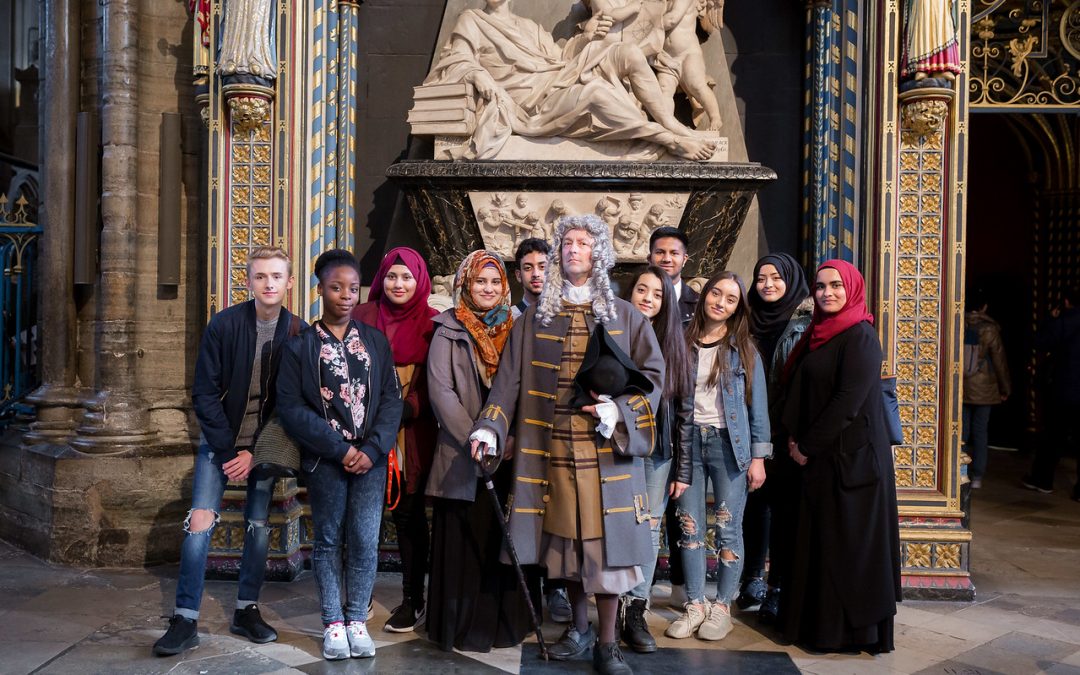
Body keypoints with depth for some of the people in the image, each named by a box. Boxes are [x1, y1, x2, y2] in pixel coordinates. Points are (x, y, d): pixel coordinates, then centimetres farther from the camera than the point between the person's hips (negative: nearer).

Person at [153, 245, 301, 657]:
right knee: (199, 524, -8)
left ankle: (247, 611, 21)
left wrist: (256, 453, -10)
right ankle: (186, 620, 2)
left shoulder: (298, 333, -7)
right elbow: (205, 393, -9)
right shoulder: (224, 325, -11)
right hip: (220, 440, -1)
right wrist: (229, 449, -12)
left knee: (259, 528, 6)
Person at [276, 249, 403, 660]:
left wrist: (373, 448, -11)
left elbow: (392, 398, 2)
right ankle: (333, 623, 20)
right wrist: (338, 448, -13)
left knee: (365, 541, 2)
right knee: (328, 540, 8)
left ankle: (357, 620, 17)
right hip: (325, 460, -1)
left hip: (370, 457, 1)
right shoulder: (300, 345, 0)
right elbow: (290, 406, -6)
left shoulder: (376, 341, 6)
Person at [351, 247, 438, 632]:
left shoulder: (432, 323, 1)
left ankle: (413, 601, 15)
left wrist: (408, 408, -16)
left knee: (409, 513, 4)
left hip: (413, 434, -1)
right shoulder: (363, 316, 5)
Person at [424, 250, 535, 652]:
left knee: (504, 541, 8)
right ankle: (463, 627, 11)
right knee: (466, 543, 0)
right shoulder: (449, 332, -1)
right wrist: (475, 440, -16)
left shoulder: (514, 330, 11)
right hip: (463, 456, -4)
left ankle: (504, 623, 19)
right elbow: (442, 392, -9)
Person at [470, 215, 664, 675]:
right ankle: (579, 627, 29)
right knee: (565, 538, 10)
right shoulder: (535, 317, 9)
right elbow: (509, 378, 4)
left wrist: (619, 407, -12)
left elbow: (653, 373, 4)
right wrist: (489, 428, -8)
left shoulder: (625, 316, 5)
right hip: (553, 447, 2)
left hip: (607, 449, -2)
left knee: (605, 540, -2)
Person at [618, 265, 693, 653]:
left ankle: (635, 612, 11)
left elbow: (683, 409, 7)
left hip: (658, 452, 2)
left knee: (648, 529, 2)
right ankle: (613, 609, 11)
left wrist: (683, 468, 3)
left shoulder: (672, 344, 9)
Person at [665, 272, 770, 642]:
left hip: (729, 444, -2)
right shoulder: (684, 343, 7)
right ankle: (695, 605, 17)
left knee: (728, 529, 1)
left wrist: (758, 457, -5)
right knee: (689, 527, 5)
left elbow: (758, 403, 1)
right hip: (689, 441, 2)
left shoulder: (744, 348, 2)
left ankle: (722, 607, 15)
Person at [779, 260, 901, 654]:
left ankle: (855, 629, 13)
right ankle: (818, 620, 23)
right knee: (819, 541, 12)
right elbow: (799, 389, 14)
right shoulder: (820, 333, 13)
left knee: (849, 543, 0)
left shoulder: (860, 336, -12)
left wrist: (808, 445, -12)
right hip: (819, 455, 8)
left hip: (852, 455, -8)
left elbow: (848, 400, -18)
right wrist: (795, 437, 1)